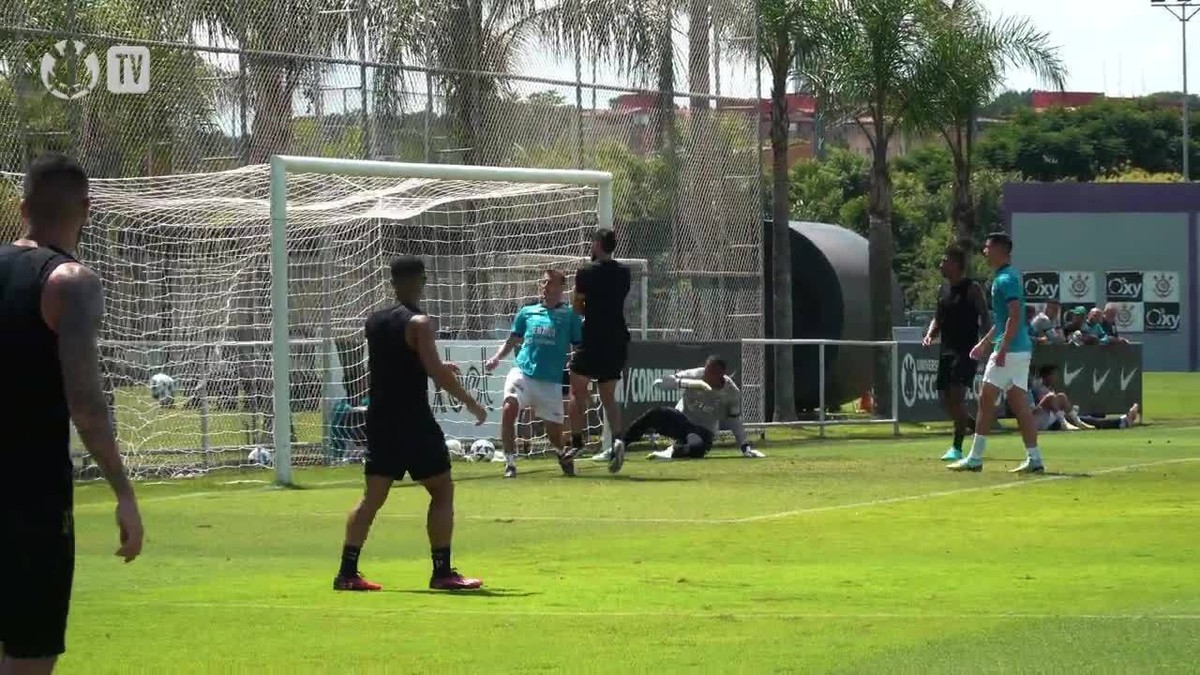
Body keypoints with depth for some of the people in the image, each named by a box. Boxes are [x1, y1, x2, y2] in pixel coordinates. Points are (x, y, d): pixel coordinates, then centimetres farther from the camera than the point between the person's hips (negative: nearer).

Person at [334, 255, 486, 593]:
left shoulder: (374, 321, 10)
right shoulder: (418, 323, -12)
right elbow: (435, 371, -20)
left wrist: (439, 369, 31)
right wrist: (470, 401, -10)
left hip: (380, 420, 7)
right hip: (413, 420, -7)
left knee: (373, 496, 9)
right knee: (442, 490, 4)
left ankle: (347, 572, 2)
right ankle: (442, 571, 1)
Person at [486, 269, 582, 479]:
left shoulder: (570, 315, 6)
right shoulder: (527, 312, 13)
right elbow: (513, 340, 18)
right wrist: (497, 358, 1)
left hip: (551, 381, -1)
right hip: (523, 372, 1)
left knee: (554, 429, 2)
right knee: (509, 408, -25)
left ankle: (562, 454, 38)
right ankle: (510, 463, -17)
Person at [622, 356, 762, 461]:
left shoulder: (732, 392, -9)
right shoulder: (695, 375, -13)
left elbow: (734, 420, 5)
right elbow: (658, 383, -23)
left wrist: (745, 447, -5)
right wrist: (692, 383, -33)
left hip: (704, 431, -1)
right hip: (680, 422, 1)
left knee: (696, 447, -42)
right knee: (656, 414, -35)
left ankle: (673, 452, -12)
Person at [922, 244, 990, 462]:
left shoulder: (972, 289, -7)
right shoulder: (943, 290, 14)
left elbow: (985, 318, -10)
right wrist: (930, 335, 4)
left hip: (966, 351, -8)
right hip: (947, 351, 8)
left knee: (957, 396, -15)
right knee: (946, 400, 6)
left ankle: (957, 448, -11)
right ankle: (974, 426, 29)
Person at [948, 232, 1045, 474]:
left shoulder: (1006, 279, -14)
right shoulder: (1005, 277, 18)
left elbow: (1015, 316, -23)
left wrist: (1002, 349, -25)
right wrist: (985, 343, 29)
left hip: (1010, 351, -10)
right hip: (1020, 350, 10)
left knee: (986, 400, -5)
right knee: (1020, 405, 7)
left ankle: (975, 458, -2)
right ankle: (1034, 458, 4)